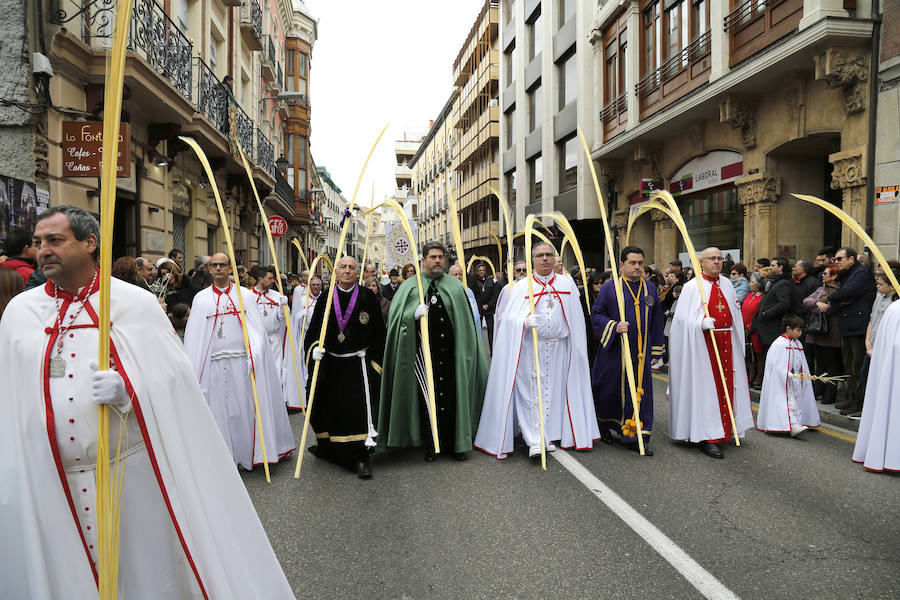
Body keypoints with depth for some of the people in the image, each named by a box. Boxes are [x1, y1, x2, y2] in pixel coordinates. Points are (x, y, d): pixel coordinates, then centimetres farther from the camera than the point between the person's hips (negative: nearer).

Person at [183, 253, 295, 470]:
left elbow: (256, 328, 1)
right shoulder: (201, 298, 9)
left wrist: (254, 356, -13)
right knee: (219, 410, 3)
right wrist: (191, 371, -3)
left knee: (244, 408, 4)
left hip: (241, 362, 0)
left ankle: (248, 453, 18)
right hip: (214, 366, 1)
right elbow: (193, 336, 5)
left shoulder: (245, 295, 7)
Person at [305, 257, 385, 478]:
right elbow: (313, 329, 6)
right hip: (330, 364, 2)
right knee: (329, 407, 13)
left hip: (358, 364, -2)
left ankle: (360, 458, 4)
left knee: (359, 408, -6)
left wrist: (375, 363, -3)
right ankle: (326, 446, 37)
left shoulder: (367, 297, -3)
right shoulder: (326, 298, 3)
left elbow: (379, 334, 0)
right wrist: (315, 347, -13)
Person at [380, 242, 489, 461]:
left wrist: (465, 350, 7)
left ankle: (455, 443, 17)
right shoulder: (410, 286, 6)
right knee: (427, 399, 2)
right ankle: (431, 445, 15)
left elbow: (466, 319, 12)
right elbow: (397, 317, -1)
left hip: (450, 352, 1)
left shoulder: (455, 286, 10)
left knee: (452, 396, 4)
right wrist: (414, 314, -20)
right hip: (424, 351, -1)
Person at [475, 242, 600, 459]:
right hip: (530, 346, -3)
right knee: (532, 390, -7)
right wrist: (525, 321, -23)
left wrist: (574, 349, 6)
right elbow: (509, 318, -3)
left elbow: (575, 318, 10)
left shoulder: (567, 284, 8)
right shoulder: (521, 286, 1)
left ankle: (549, 436, 18)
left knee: (554, 389, 6)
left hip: (559, 347, 3)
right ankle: (534, 440, -3)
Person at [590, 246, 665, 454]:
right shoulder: (609, 287, -2)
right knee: (611, 391, 6)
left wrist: (657, 351, 11)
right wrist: (614, 326, -19)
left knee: (640, 392, 2)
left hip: (641, 351, 3)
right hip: (614, 350, -3)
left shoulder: (650, 288, 9)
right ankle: (604, 425, 31)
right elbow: (596, 314, -2)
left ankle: (636, 437, 10)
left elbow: (656, 321, 13)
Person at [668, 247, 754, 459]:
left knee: (726, 385, 10)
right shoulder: (692, 286, -5)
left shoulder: (726, 284, 13)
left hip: (726, 342, 6)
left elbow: (734, 314, 20)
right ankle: (705, 437, -3)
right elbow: (684, 318, -10)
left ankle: (723, 430, 24)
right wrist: (701, 323, -28)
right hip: (702, 344, -6)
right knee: (705, 387, -6)